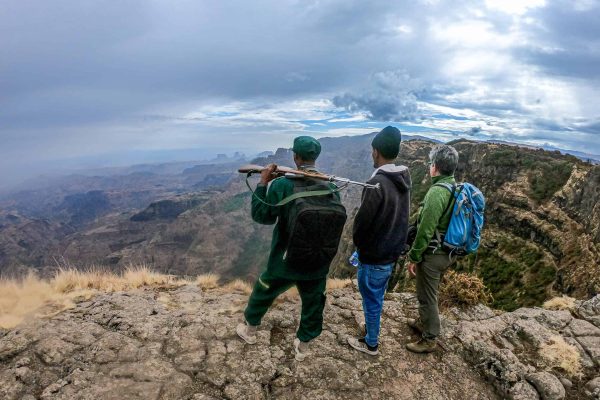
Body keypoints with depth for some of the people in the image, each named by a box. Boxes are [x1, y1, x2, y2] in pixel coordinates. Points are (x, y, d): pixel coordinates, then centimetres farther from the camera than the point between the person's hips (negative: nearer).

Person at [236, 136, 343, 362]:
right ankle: (303, 346, 38)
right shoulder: (331, 188, -8)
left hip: (285, 261, -1)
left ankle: (249, 330, 46)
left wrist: (262, 184, -3)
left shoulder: (283, 185, -18)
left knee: (263, 293, 24)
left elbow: (261, 216, -8)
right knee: (313, 305, 21)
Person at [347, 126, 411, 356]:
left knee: (372, 301, 11)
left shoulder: (377, 184, -27)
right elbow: (400, 217, 7)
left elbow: (362, 221, -22)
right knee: (376, 297, 26)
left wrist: (358, 243, -2)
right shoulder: (404, 179, 0)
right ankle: (371, 330, 46)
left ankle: (371, 344, 30)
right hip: (393, 252, 8)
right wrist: (396, 245, 14)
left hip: (374, 257, -8)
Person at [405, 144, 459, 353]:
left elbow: (426, 230, -25)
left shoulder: (437, 191, -25)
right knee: (429, 292, 26)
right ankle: (424, 322, 45)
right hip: (448, 252, 9)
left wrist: (413, 257, -16)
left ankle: (429, 340, 23)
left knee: (427, 297, 8)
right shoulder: (457, 189, 2)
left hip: (433, 254, -9)